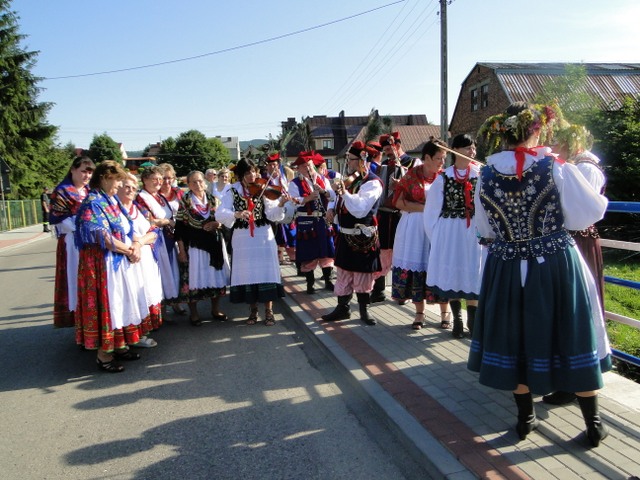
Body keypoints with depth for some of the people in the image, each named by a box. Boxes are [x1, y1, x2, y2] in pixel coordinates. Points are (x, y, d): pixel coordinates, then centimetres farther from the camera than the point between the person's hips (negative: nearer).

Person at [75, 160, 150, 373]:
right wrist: (129, 250, -12)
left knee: (122, 304, 14)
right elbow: (102, 237, -22)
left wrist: (136, 246, -4)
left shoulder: (113, 200, 12)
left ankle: (119, 346, 26)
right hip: (103, 264, -8)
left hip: (121, 262, 9)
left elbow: (129, 228, 15)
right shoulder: (92, 203, -14)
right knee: (106, 305, -1)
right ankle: (103, 355, 10)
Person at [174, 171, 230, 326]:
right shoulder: (185, 202, -2)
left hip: (215, 244, 4)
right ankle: (193, 313, 16)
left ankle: (215, 310, 26)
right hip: (194, 246, -4)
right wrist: (181, 250, -10)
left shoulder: (213, 200, 8)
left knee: (216, 276, 8)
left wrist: (217, 224, -11)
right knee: (195, 278, -1)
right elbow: (179, 228, -5)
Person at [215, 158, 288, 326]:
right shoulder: (232, 192, 0)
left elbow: (272, 215, -8)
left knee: (267, 272, 0)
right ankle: (253, 310, 22)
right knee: (248, 273, 7)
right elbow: (219, 214, -12)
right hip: (243, 239, 1)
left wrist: (280, 204, -27)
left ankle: (269, 311, 12)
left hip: (263, 237, 0)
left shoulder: (263, 189, 0)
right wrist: (236, 214, -29)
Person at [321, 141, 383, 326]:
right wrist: (333, 209, 4)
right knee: (343, 273, 13)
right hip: (345, 235, 8)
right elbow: (342, 200, 25)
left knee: (363, 275, 4)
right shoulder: (350, 179, 10)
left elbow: (360, 210, -26)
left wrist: (344, 192, -30)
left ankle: (364, 310, 19)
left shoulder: (372, 183, -15)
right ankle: (343, 308, 25)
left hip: (363, 238, -7)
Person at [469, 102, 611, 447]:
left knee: (516, 341, 15)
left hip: (506, 269, 2)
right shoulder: (558, 168, -12)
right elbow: (591, 212, -3)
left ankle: (525, 419, 29)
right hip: (557, 265, -2)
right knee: (572, 340, 12)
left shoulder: (486, 175, -5)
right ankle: (593, 425, 26)